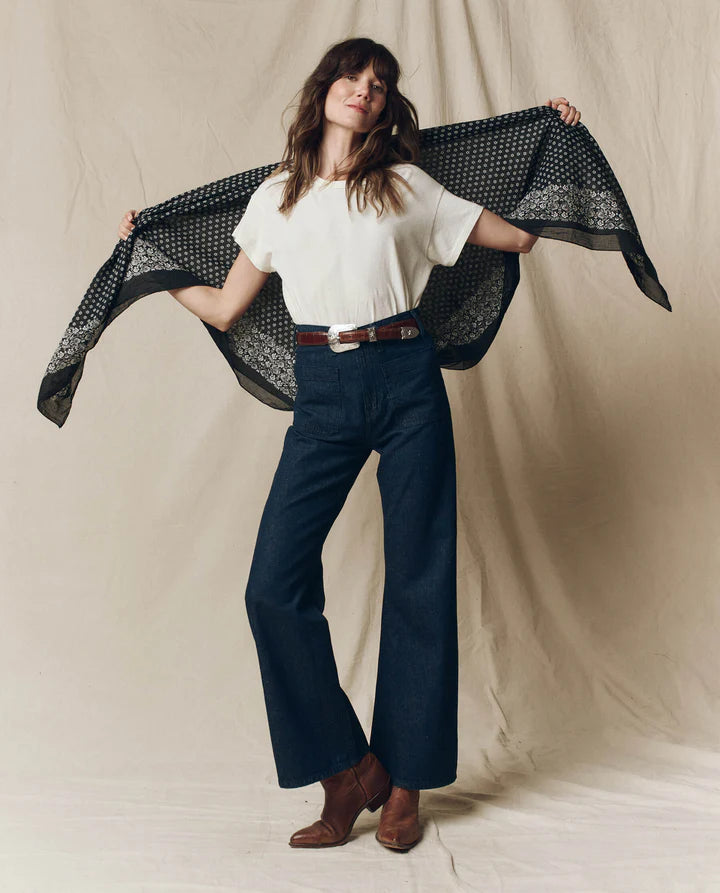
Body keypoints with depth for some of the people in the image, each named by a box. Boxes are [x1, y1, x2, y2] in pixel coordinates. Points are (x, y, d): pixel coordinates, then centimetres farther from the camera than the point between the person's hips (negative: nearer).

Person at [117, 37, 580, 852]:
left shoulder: (407, 187, 9)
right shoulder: (276, 197, 14)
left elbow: (522, 235, 13)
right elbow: (224, 308, 16)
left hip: (407, 385, -1)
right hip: (322, 394, 1)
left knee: (420, 583, 0)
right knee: (275, 583, -10)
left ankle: (404, 784, 15)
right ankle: (348, 770, 6)